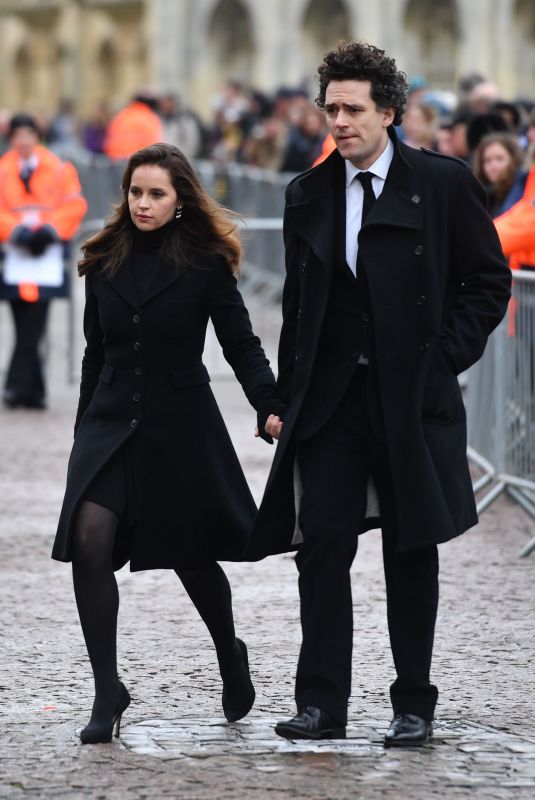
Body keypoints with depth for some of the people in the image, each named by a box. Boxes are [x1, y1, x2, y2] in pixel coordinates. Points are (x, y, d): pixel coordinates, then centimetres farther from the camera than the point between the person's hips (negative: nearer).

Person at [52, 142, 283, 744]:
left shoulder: (204, 263, -3)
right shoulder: (105, 263, 7)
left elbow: (240, 344, -4)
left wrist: (270, 406, -18)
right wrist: (85, 428, 17)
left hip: (181, 427, -3)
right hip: (111, 421, 3)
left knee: (192, 556, 8)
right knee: (88, 542, -18)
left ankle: (230, 656, 39)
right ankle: (107, 692, -10)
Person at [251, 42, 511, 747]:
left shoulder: (444, 184, -2)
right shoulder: (308, 195, 9)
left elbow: (490, 282, 2)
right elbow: (297, 305, 14)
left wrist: (446, 356, -8)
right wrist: (285, 398, 9)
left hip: (411, 398, -2)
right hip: (331, 398, 3)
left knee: (411, 555, 5)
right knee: (323, 545, -5)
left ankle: (414, 707, 14)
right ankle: (322, 703, 0)